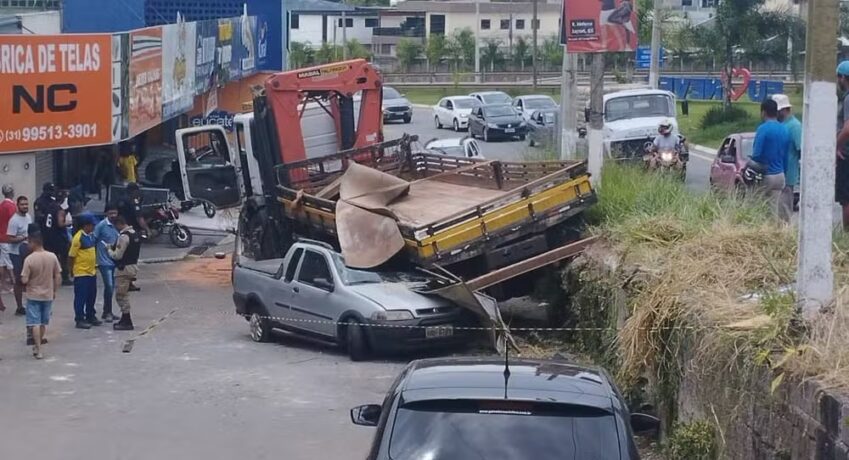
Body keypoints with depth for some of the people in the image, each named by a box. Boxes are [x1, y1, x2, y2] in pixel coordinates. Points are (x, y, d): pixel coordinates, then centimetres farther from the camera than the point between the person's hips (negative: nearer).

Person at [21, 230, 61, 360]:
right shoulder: (52, 257, -7)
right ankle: (37, 346, 27)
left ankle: (38, 350, -1)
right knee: (44, 322, 17)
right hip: (48, 295, 4)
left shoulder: (29, 259, -18)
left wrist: (30, 281, 5)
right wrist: (55, 291, 10)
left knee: (35, 323, 2)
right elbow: (58, 277, -2)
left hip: (33, 295, -4)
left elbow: (24, 280, -17)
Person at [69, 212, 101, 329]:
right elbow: (71, 256, -14)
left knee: (92, 296, 17)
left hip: (92, 272, 8)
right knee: (81, 297, 0)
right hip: (81, 273, -8)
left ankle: (91, 316, 29)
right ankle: (79, 320, 6)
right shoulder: (78, 238, -18)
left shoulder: (91, 236, 8)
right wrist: (73, 270, -8)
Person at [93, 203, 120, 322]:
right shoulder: (101, 225, -11)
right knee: (109, 286, -10)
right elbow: (93, 241, -9)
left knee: (111, 287, 13)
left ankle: (107, 312, 24)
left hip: (115, 261, 6)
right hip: (105, 261, -6)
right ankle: (108, 312, 1)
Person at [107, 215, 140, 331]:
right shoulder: (136, 234, 9)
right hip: (134, 266, 10)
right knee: (124, 294, 19)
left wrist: (109, 249, -1)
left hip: (125, 268, -10)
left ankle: (127, 322, 0)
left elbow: (117, 255, -19)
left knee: (121, 295, -2)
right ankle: (125, 319, 25)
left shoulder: (124, 237, -20)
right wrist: (115, 247, 10)